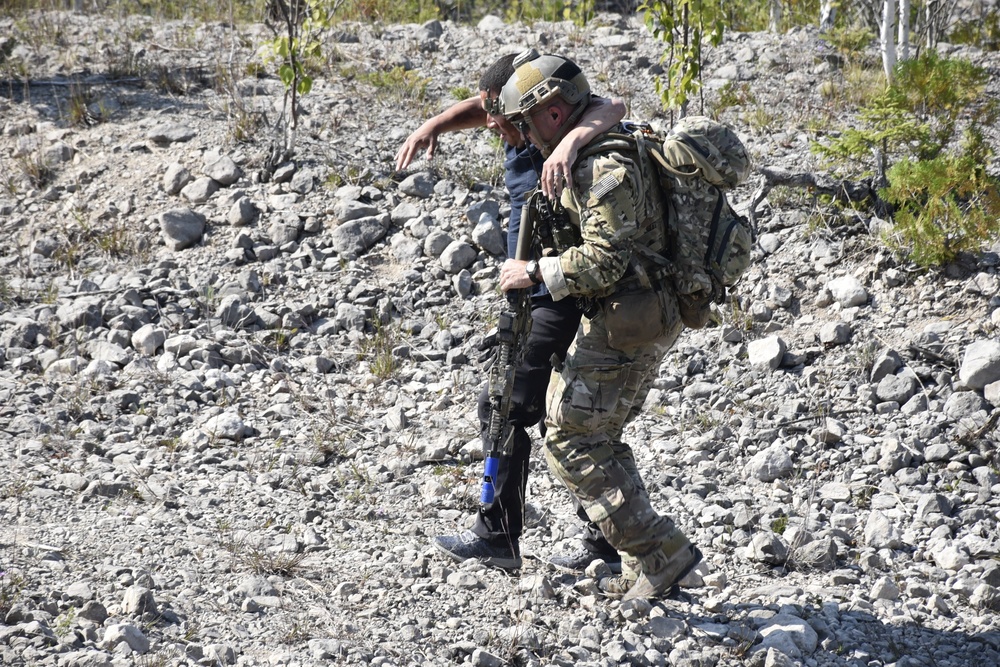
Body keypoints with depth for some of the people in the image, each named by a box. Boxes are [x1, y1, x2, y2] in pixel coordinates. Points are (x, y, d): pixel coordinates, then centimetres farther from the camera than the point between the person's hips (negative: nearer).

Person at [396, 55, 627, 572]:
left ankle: (498, 535, 5)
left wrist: (570, 141, -57)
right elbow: (477, 108, 22)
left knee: (505, 408, -4)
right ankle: (604, 541, 20)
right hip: (539, 300, 10)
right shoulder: (521, 132, 5)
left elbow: (613, 108, -39)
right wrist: (431, 128, 4)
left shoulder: (566, 137, -21)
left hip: (561, 306, -10)